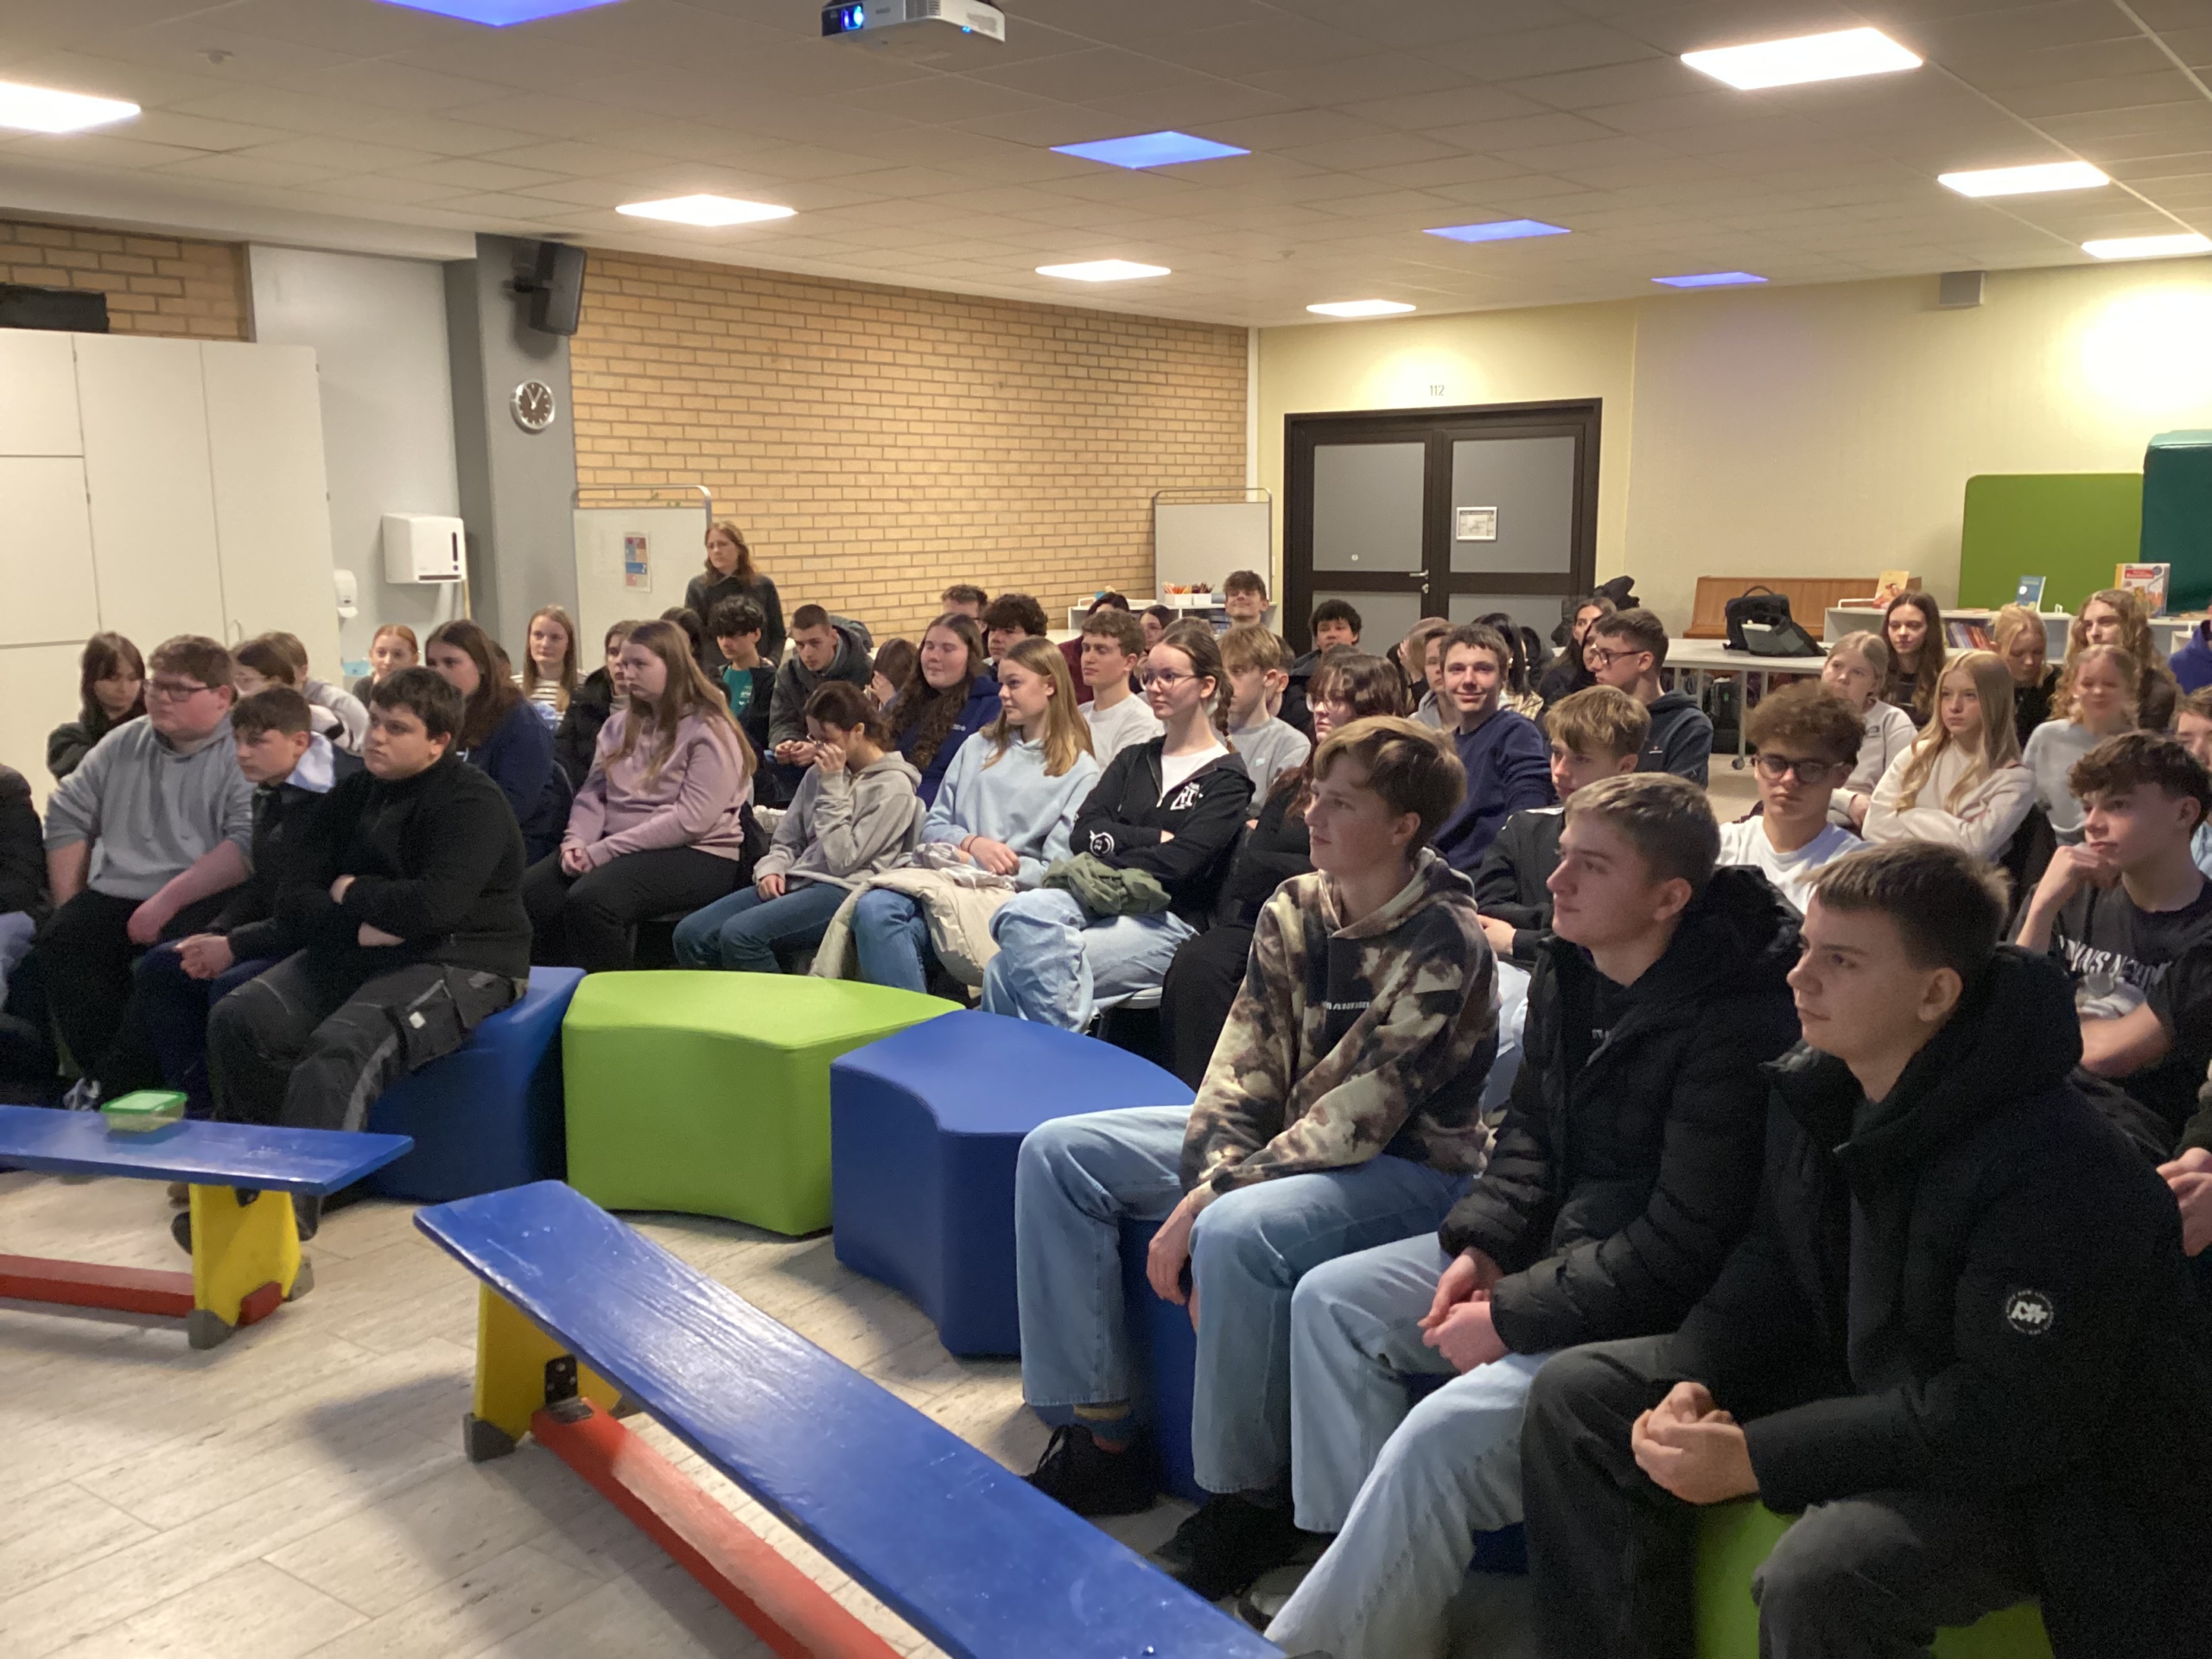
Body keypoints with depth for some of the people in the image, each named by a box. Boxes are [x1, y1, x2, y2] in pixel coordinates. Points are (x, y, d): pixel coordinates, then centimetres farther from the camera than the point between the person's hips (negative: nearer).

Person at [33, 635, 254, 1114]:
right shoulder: (123, 743, 15)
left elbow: (249, 842, -19)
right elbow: (68, 815, 19)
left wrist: (168, 900, -21)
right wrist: (68, 906, 8)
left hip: (199, 900, -6)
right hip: (112, 895, 6)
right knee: (56, 946, -19)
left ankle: (114, 1086, -15)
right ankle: (105, 1072, -12)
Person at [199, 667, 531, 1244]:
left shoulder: (470, 802, -11)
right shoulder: (355, 793, 12)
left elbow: (433, 906, -26)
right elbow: (293, 899, 7)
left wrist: (350, 891, -8)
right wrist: (361, 924, -13)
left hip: (457, 964, -8)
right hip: (357, 953, 8)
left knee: (340, 1047, -32)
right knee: (238, 1020, -9)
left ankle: (290, 1204, -32)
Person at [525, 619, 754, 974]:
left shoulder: (709, 731, -10)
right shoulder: (620, 724, 15)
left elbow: (691, 820, -19)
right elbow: (593, 792, 14)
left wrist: (602, 852, -19)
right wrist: (576, 841, -9)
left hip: (695, 854, -7)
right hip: (617, 849, 7)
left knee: (589, 900, -31)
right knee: (530, 894, -17)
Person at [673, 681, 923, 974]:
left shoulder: (893, 787, -4)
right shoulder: (819, 773, 16)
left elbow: (843, 860, -11)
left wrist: (832, 786, -9)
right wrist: (771, 870, -1)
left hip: (843, 891, -7)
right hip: (795, 883, 7)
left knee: (739, 934, -30)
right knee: (690, 934, -11)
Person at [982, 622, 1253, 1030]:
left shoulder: (1226, 777, 4)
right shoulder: (1134, 759, 22)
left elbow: (1179, 862, -11)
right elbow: (1084, 832, 6)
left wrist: (1097, 872, -13)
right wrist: (1155, 838, -7)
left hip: (1168, 920, -5)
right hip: (1101, 901, 5)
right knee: (1021, 913, -29)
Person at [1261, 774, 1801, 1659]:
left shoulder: (1733, 1024, -25)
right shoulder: (1568, 965, 0)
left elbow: (1686, 1244, -24)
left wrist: (1514, 1319, -21)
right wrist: (1480, 1243, -4)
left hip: (1656, 1308, -9)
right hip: (1553, 1243, 9)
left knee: (1442, 1436, -27)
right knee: (1329, 1300, 3)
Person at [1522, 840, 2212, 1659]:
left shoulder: (2058, 1169, -29)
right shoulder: (1811, 1087, -4)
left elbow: (2010, 1416, -28)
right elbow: (1771, 1269, 6)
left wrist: (1753, 1462, -29)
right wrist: (1694, 1384, -14)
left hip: (2035, 1472, -7)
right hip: (1868, 1383, 8)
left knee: (1819, 1578, -36)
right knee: (1577, 1395, -2)